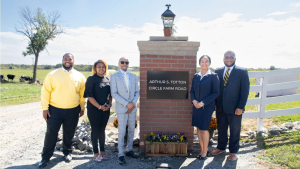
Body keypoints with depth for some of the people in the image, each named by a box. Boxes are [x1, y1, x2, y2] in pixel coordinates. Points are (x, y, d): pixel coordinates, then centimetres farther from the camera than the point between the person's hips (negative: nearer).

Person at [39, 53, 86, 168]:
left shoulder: (79, 76, 1)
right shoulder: (53, 74, -3)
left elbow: (82, 94, 6)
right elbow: (46, 91, -3)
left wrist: (82, 107, 8)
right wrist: (45, 108, -6)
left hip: (73, 111, 1)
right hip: (55, 110, -1)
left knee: (69, 134, 14)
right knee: (51, 133, 5)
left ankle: (67, 152, 36)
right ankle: (46, 157, 22)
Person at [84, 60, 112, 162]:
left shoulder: (107, 79, 7)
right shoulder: (91, 79, -8)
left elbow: (110, 94, 13)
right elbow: (89, 95, -12)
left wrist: (109, 104, -2)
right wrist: (99, 106, -14)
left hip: (106, 109, 4)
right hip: (94, 109, -4)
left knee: (102, 130, 13)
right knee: (95, 130, 5)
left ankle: (102, 151, 24)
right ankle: (96, 153, 17)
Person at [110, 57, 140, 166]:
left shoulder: (134, 76, 10)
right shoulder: (114, 76, -3)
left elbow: (137, 92, 10)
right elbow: (114, 93, -10)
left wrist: (133, 104, -6)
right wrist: (127, 104, -15)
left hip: (133, 108, 4)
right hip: (121, 108, -4)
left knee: (131, 130, 12)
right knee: (122, 132, -1)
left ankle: (129, 150, 28)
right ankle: (121, 155, 12)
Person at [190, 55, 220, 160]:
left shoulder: (213, 76, -5)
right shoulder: (196, 76, 8)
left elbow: (215, 93, -9)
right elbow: (192, 91, 12)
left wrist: (203, 103, -15)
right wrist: (194, 100, -8)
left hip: (207, 106, -4)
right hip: (196, 106, 5)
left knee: (204, 129, 1)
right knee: (198, 128, 9)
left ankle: (205, 151, 19)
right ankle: (202, 149, 25)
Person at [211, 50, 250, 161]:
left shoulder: (242, 72, -5)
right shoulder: (218, 72, 5)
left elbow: (245, 91, -7)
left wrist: (240, 107, -13)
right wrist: (215, 104, 2)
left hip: (234, 108, -3)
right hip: (220, 107, 3)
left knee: (235, 130, 10)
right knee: (221, 128, 16)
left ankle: (233, 151, 27)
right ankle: (221, 147, 35)